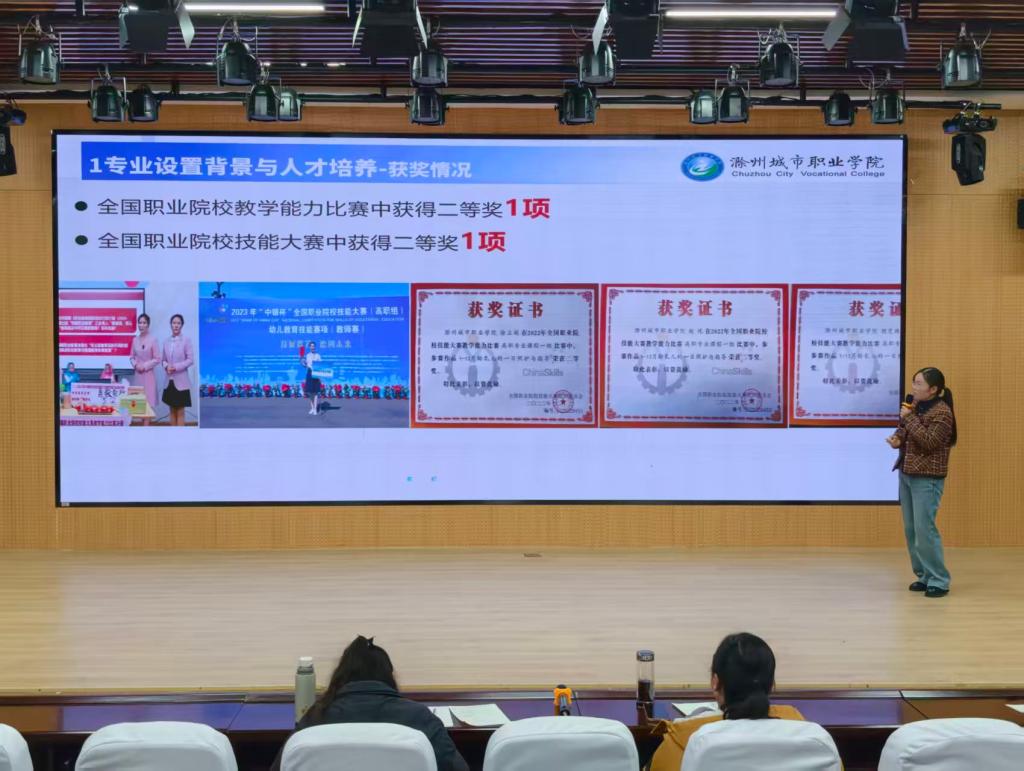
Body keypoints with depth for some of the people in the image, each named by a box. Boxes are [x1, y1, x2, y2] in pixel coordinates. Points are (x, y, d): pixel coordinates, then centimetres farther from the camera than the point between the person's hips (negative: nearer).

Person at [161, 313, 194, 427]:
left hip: (181, 381, -5)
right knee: (172, 411, 11)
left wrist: (175, 367, -18)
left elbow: (190, 360, -9)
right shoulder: (166, 341, 7)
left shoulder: (186, 340, -6)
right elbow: (164, 359, 12)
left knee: (180, 412, -1)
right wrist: (166, 366, -10)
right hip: (169, 380, 5)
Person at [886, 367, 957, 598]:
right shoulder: (916, 406, 10)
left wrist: (909, 418, -21)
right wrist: (897, 440, -2)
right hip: (906, 474, 8)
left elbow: (929, 442, -23)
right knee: (911, 529, 9)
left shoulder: (941, 412, -14)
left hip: (927, 479, -8)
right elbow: (904, 433, 20)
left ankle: (939, 581, -3)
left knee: (924, 529, -11)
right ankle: (924, 575, 18)